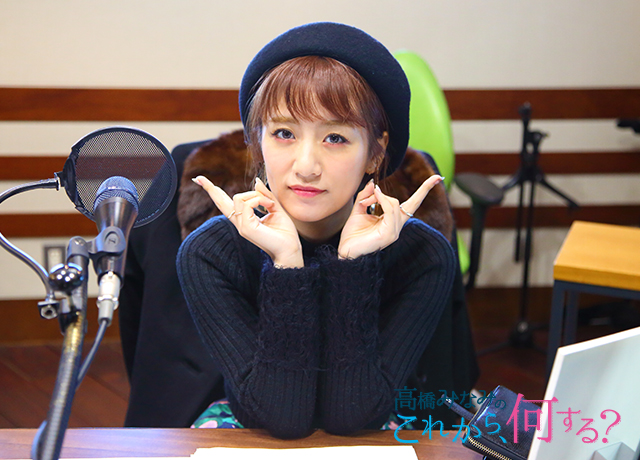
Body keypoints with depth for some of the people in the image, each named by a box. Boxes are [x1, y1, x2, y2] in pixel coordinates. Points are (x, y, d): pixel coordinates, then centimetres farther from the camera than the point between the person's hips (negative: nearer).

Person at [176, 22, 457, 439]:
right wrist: (285, 260, -28)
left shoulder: (422, 255, -14)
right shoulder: (209, 254, -15)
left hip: (374, 443, 0)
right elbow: (285, 419, -21)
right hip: (253, 447, 1)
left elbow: (348, 415, -20)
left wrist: (354, 260, -27)